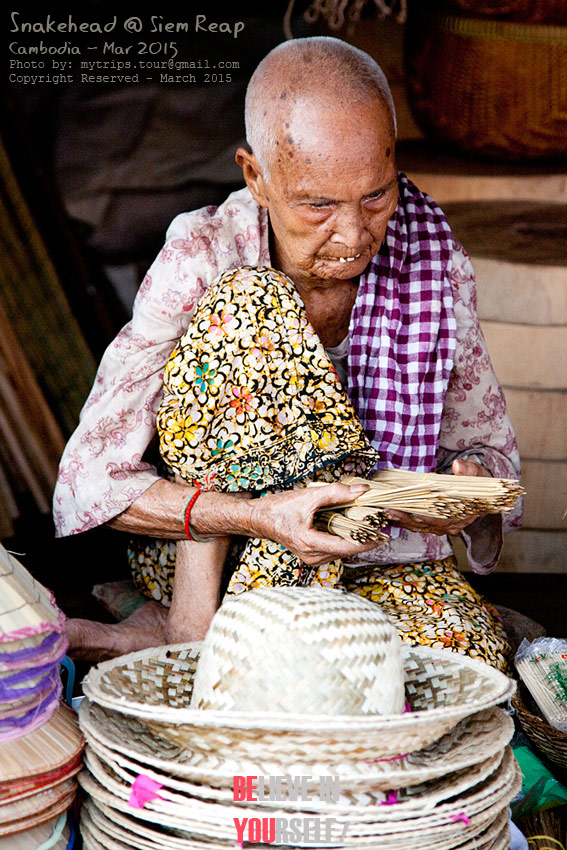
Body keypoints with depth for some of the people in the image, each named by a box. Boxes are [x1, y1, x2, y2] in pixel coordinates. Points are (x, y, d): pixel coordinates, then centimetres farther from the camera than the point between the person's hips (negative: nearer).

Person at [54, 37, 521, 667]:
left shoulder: (433, 261, -11)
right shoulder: (200, 260, -18)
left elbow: (489, 450, 2)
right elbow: (90, 479, -21)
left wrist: (466, 484, -24)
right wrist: (257, 515, -37)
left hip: (385, 562, 3)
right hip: (217, 556, -2)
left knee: (470, 652, -31)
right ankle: (193, 619, -20)